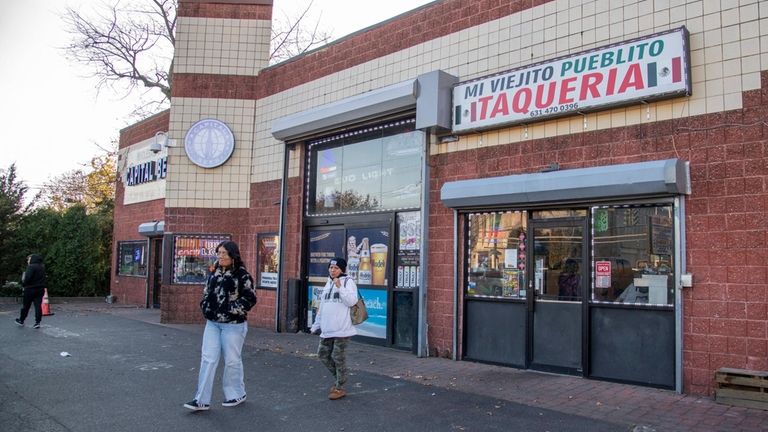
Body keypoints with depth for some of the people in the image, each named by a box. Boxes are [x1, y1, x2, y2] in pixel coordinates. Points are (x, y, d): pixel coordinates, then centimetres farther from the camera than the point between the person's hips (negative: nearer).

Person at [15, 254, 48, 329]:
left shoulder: (31, 267, -13)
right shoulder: (42, 267, 9)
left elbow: (27, 278, -19)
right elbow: (45, 278, 10)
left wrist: (23, 284, -5)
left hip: (30, 289, -5)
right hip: (40, 289, 5)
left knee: (26, 306, 11)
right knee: (38, 305, 3)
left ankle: (21, 320, 27)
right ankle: (37, 322, -2)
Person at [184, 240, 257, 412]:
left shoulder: (242, 274, -11)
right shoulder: (214, 273, 9)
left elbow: (249, 299, -14)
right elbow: (206, 293, 20)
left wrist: (231, 309, -18)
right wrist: (206, 308, 3)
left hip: (233, 325, -6)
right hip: (213, 323, 6)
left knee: (232, 360, 6)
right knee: (207, 359, 3)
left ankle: (236, 394, 25)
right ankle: (202, 400, 8)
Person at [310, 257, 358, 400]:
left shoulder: (348, 282, -5)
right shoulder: (328, 284, 17)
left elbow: (351, 301, -18)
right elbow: (322, 306, 22)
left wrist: (339, 287, -23)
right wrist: (316, 325, 22)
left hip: (342, 328, -8)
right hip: (327, 328, 8)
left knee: (338, 357, -1)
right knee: (323, 354, 12)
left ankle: (340, 388, 13)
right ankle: (338, 378, 30)